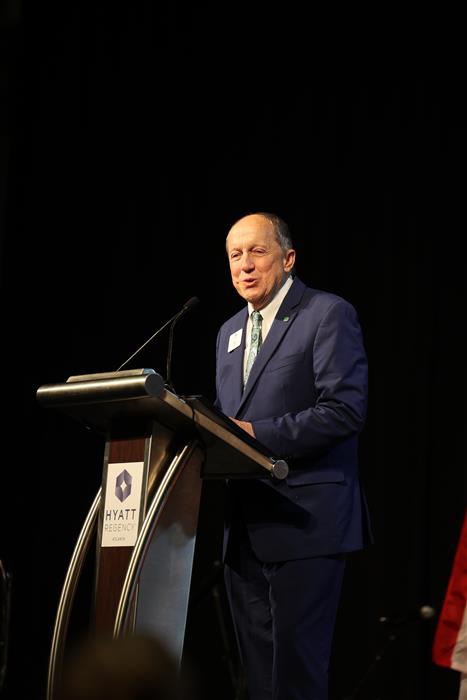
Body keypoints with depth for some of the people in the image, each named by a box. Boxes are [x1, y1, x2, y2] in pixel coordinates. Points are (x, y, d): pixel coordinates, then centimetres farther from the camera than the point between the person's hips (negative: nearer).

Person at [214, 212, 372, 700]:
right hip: (245, 525, 8)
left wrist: (257, 434, -20)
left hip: (305, 519, -7)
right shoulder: (229, 332, 19)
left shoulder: (328, 315, -5)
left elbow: (346, 410, -16)